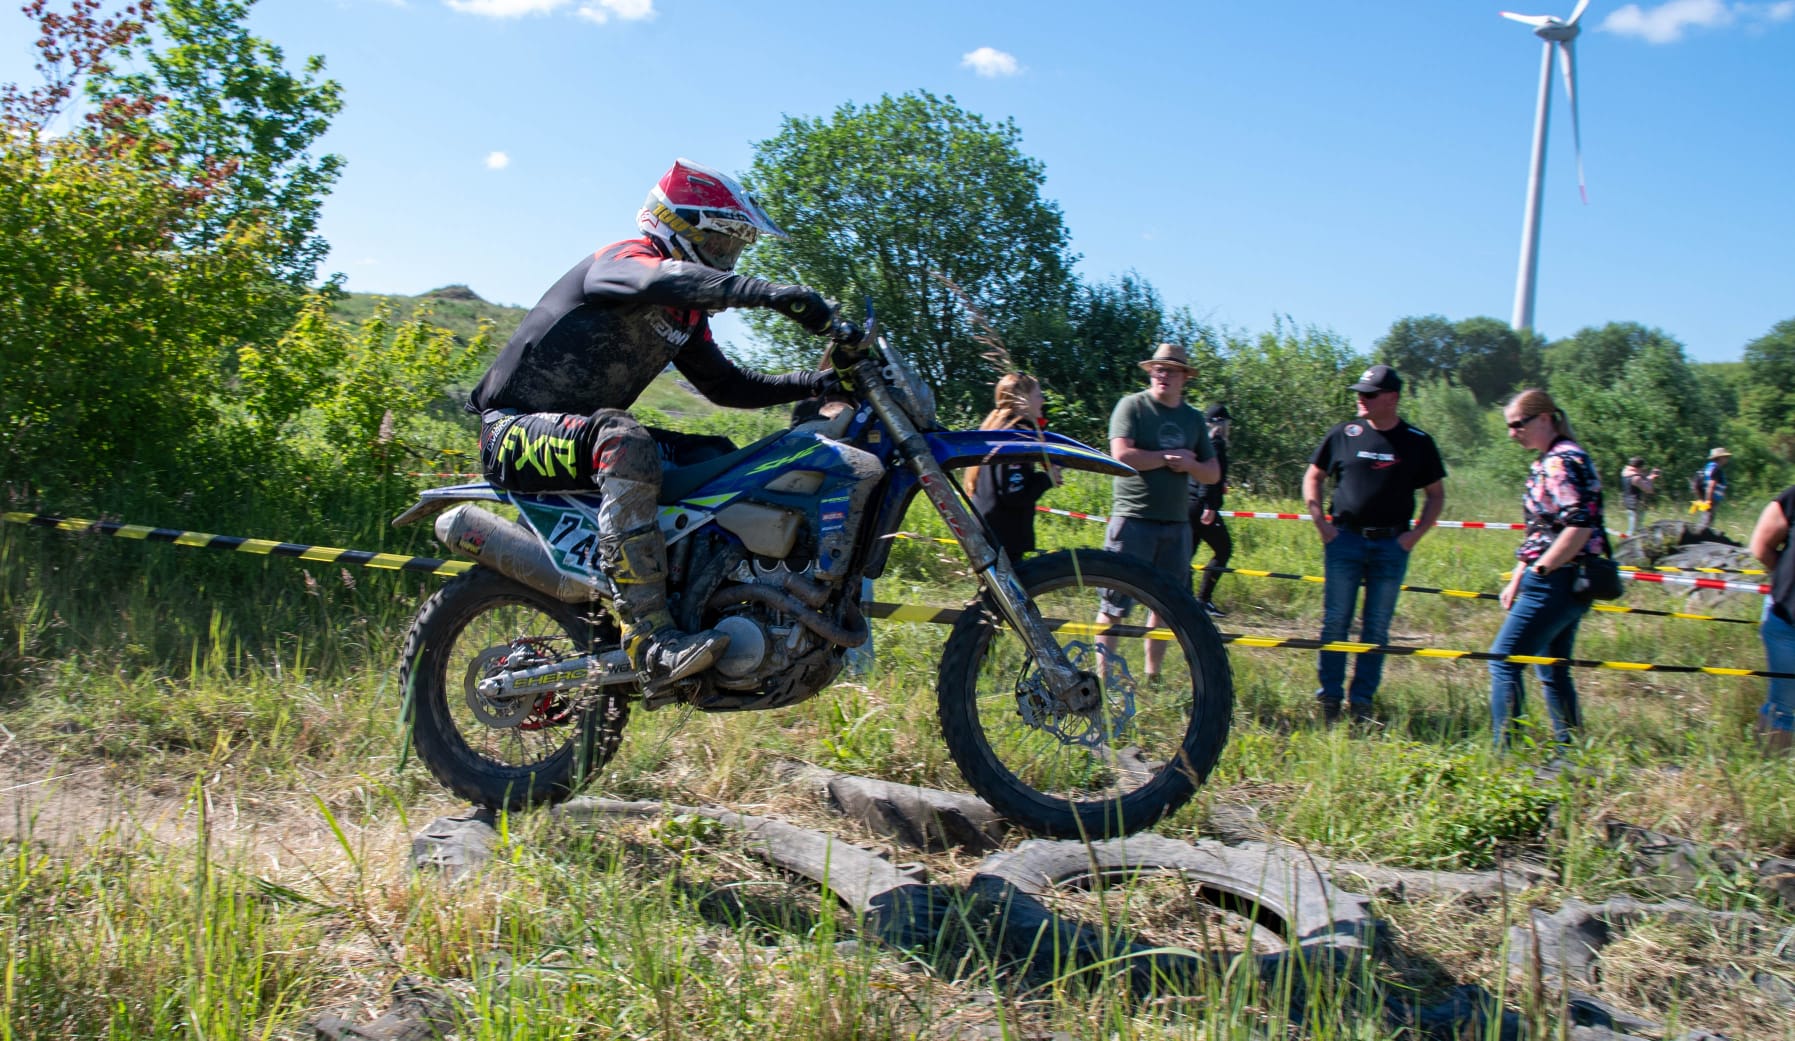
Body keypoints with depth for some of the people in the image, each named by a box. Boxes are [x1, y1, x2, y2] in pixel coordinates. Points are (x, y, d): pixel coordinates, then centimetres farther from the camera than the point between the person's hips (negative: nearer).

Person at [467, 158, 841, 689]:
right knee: (623, 439, -38)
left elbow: (727, 385, 16)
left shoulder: (685, 315, 15)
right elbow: (662, 280, -36)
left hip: (585, 434, 9)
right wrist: (773, 293, -45)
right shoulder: (623, 259, -12)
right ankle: (651, 638, -44)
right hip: (513, 429, -9)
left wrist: (817, 382, 3)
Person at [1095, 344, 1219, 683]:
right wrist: (1169, 457, -8)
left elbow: (1213, 473, 15)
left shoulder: (1193, 418, 16)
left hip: (1176, 524, 6)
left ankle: (1153, 677, 20)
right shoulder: (1132, 406, -1)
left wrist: (1188, 465, -6)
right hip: (1133, 519, -5)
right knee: (1115, 604, -6)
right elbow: (1123, 455, -15)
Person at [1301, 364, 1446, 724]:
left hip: (1392, 545, 0)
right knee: (1335, 621, 0)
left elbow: (1436, 495, 10)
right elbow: (1312, 478, 11)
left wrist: (1415, 534, -2)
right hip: (1345, 539, 0)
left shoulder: (1418, 443, 3)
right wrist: (1321, 524, 2)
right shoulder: (1343, 434, 3)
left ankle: (1362, 701, 11)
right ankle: (1330, 696, 8)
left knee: (1377, 627, 4)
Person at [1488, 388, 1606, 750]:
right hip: (1568, 584, 10)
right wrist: (1518, 579, 16)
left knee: (1503, 661, -7)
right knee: (1553, 671, 15)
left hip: (1555, 583, -10)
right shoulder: (1549, 461, 15)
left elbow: (1579, 527, -25)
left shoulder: (1560, 462, -16)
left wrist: (1538, 571, -17)